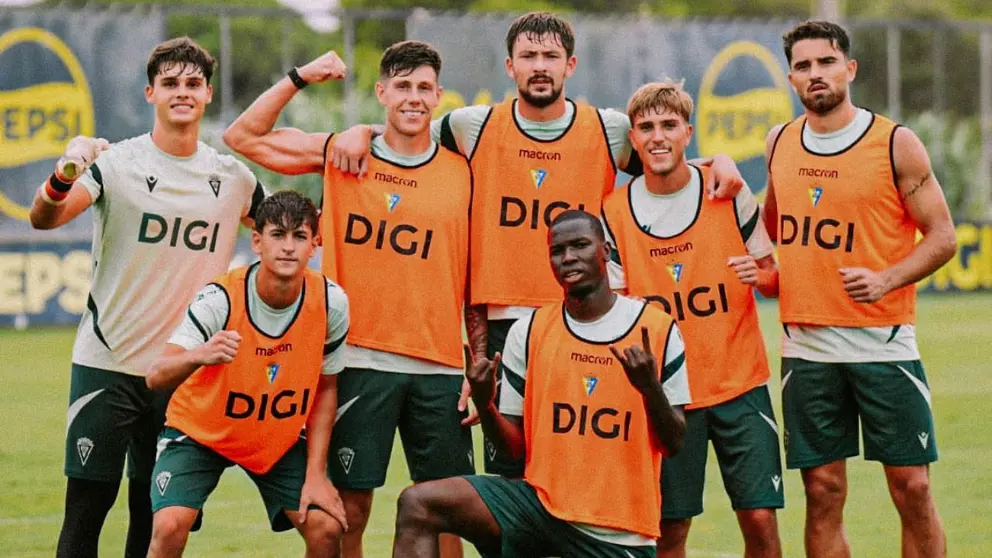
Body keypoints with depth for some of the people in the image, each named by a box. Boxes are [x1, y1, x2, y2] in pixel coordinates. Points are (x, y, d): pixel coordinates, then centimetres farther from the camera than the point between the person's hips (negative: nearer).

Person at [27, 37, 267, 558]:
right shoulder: (117, 162, -6)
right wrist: (65, 174, -42)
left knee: (155, 515, 9)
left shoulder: (232, 177, 6)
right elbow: (43, 218, -22)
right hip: (107, 362, -3)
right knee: (86, 507, -6)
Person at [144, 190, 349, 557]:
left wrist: (316, 474, -8)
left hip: (280, 438, 3)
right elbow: (156, 378, -38)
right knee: (170, 528, -24)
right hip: (200, 430, -3)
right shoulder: (220, 300, -29)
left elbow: (325, 389, -3)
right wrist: (198, 356, -60)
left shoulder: (330, 303, -18)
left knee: (326, 529, -11)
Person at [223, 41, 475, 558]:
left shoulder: (461, 172, 6)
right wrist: (299, 78, -3)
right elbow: (243, 136, 5)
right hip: (360, 361, -1)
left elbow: (475, 282, 8)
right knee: (350, 510, 1)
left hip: (439, 369, 1)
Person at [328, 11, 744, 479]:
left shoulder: (610, 131, 4)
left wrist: (717, 162, -2)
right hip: (504, 325, 0)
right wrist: (362, 134, -2)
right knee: (508, 475, 0)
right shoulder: (476, 127, 4)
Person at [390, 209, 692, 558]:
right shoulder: (528, 332, 4)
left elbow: (674, 444, -3)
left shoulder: (658, 330, -2)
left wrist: (650, 387, -21)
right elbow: (516, 445, 5)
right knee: (418, 504, -18)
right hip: (542, 501, 2)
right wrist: (484, 405, -15)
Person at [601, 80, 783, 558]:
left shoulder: (728, 193, 0)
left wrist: (758, 275, -16)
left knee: (760, 518, -7)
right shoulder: (614, 214, 0)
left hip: (740, 382, 0)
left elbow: (773, 274, 7)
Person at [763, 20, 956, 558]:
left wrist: (887, 279, -19)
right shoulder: (780, 142, 9)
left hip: (883, 344, -3)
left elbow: (942, 236, -4)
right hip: (806, 347, 3)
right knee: (823, 491, 4)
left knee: (912, 486, -3)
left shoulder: (895, 144, -4)